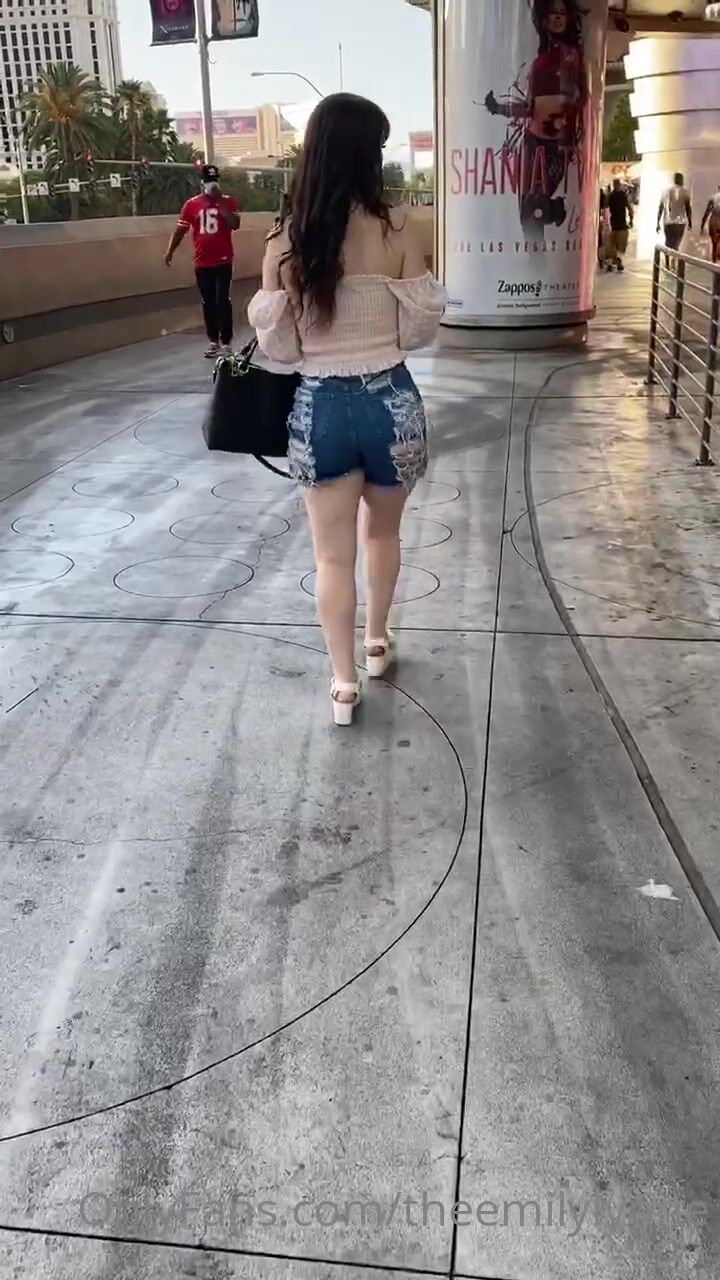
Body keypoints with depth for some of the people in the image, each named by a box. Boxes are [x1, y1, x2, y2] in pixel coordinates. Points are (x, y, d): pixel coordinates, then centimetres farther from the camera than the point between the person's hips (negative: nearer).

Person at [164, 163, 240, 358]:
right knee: (208, 303, 9)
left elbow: (235, 224, -12)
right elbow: (180, 229, 4)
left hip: (223, 261, -2)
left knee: (222, 301, -7)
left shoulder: (228, 201, 1)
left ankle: (226, 343, -3)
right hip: (202, 263, 3)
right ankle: (214, 341, 19)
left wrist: (221, 203, -16)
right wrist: (170, 251, -5)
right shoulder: (191, 204, 3)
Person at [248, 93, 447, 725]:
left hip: (321, 408, 0)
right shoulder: (397, 228, -9)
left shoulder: (285, 241, -6)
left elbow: (279, 348, -2)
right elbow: (420, 331, -3)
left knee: (333, 557, 11)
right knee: (383, 532, 25)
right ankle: (378, 641, 43)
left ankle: (344, 685, 18)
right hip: (390, 400, 0)